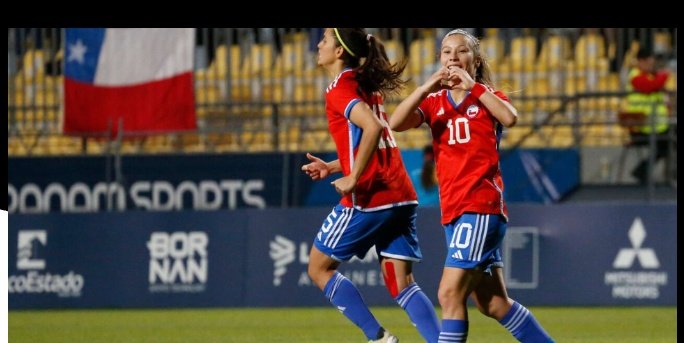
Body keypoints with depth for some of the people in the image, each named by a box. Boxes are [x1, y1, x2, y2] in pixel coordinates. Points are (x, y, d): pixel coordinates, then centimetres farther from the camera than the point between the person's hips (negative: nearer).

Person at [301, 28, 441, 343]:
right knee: (401, 285, 5)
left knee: (319, 268, 9)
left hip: (368, 197, -8)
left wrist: (352, 178, -21)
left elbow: (372, 128, -27)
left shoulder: (340, 89, -9)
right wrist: (332, 167, 21)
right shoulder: (366, 86, 18)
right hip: (400, 197, 8)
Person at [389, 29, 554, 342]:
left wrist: (472, 86, -19)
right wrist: (427, 86, -15)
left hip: (481, 207, -6)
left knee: (450, 294, -16)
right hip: (453, 210, 6)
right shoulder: (434, 102, 13)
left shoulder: (486, 96, 4)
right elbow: (396, 123, -6)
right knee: (493, 305, 10)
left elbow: (510, 118, -20)